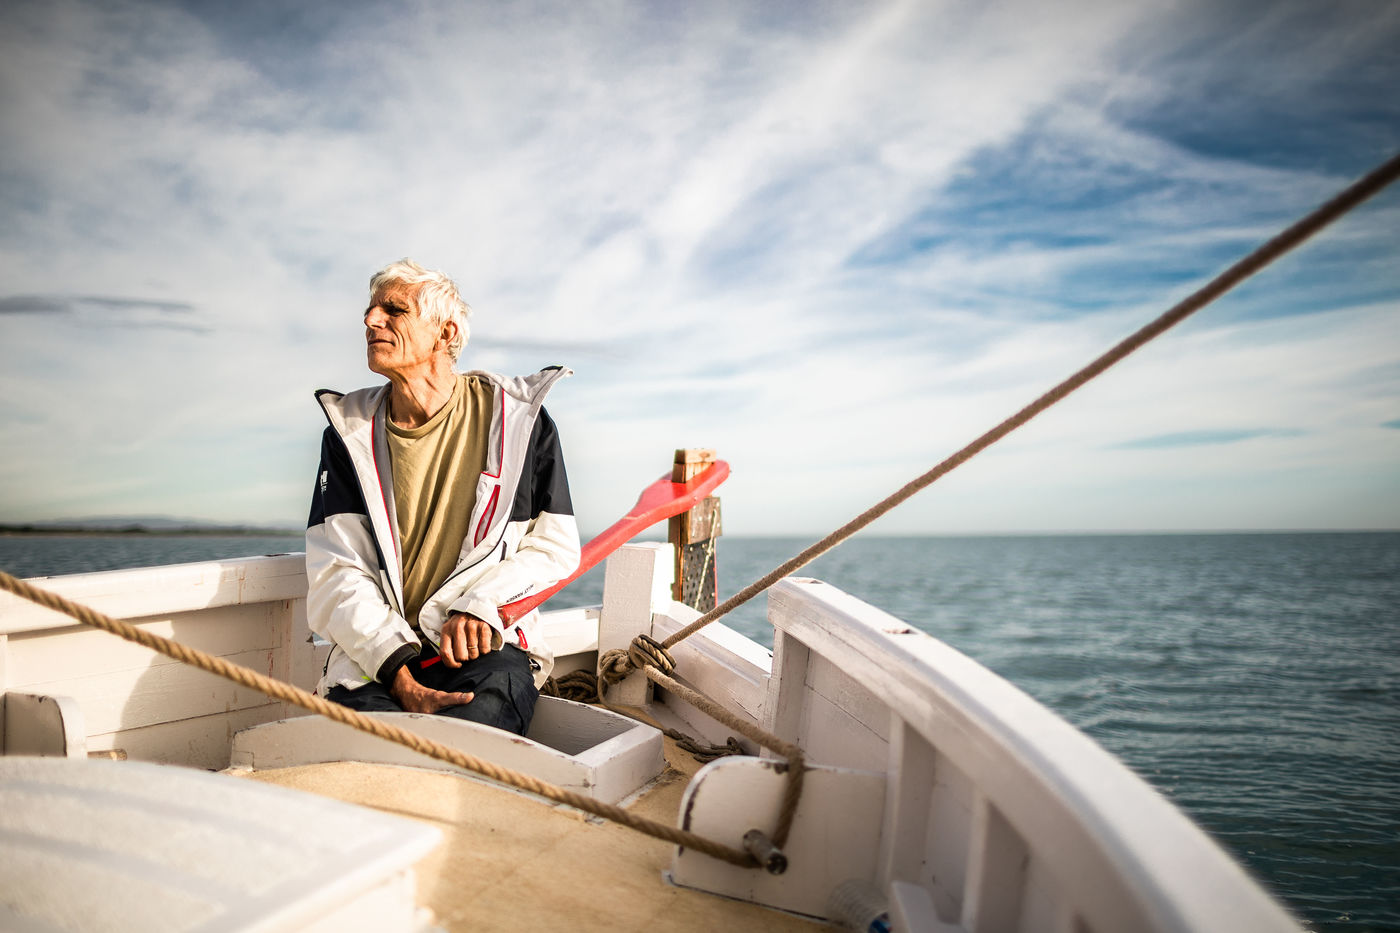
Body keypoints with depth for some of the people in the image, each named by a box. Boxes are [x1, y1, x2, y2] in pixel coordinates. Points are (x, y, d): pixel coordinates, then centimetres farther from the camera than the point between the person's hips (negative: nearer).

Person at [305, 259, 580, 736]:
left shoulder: (517, 417, 5)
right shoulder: (351, 431, 8)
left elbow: (554, 546, 6)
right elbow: (333, 574, 0)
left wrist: (481, 604, -13)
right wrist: (402, 680, -16)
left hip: (487, 647, -1)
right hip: (375, 656, 2)